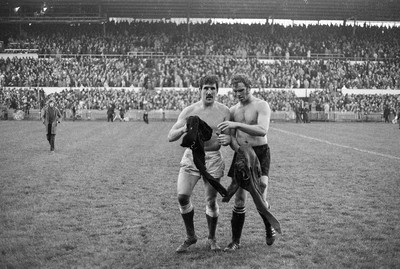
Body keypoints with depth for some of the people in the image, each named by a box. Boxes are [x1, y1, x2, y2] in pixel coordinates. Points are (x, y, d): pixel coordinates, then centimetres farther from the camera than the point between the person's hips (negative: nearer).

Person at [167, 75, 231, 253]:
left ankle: (211, 239, 22)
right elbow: (170, 137, -3)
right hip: (191, 156, 1)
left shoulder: (224, 111, -2)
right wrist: (183, 129, -24)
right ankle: (190, 236, 9)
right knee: (182, 196, -12)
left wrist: (226, 139, -25)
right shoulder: (189, 111, -2)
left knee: (211, 201, 1)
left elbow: (229, 138, -1)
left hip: (212, 158, -1)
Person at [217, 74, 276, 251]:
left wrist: (237, 124, -31)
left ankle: (269, 228, 17)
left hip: (260, 152, -4)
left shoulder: (261, 105, -7)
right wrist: (238, 148, -11)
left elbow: (262, 130, -24)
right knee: (239, 200, 2)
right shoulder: (233, 110, 10)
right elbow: (231, 137, 10)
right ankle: (236, 240, 11)